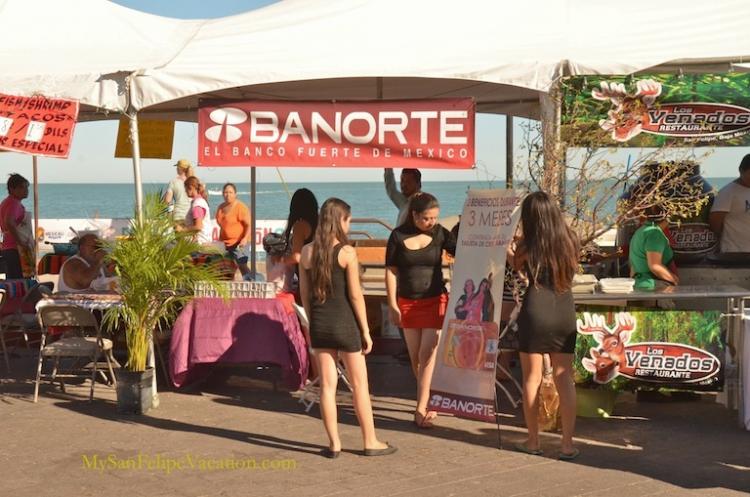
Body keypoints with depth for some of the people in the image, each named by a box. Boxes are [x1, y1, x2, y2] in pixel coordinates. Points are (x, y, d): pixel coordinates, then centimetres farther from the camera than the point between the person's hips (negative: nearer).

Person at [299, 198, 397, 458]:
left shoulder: (307, 252, 1)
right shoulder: (347, 252, -13)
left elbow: (304, 294, 6)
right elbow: (355, 295, -12)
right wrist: (365, 331, -4)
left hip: (319, 323, 4)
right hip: (344, 323, -4)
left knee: (327, 385, 9)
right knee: (360, 385, 8)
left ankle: (334, 444, 12)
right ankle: (370, 442, 16)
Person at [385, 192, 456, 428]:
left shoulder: (440, 234, -5)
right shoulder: (398, 236, -4)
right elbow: (391, 271, -1)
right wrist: (392, 305, -4)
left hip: (434, 300, -2)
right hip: (406, 302, 2)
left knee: (428, 355, -7)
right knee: (415, 357, 9)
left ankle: (421, 409, -5)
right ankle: (427, 400, 25)